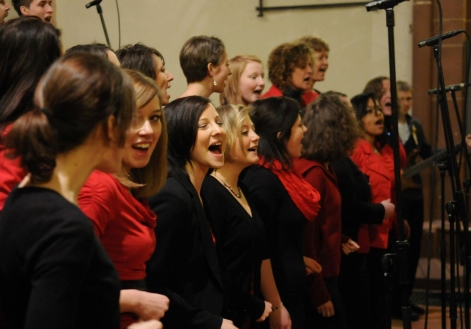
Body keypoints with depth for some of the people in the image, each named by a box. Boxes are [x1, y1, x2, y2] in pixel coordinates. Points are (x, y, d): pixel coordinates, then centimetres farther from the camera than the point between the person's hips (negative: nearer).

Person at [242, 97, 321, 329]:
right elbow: (261, 252, -22)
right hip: (278, 296, -10)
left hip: (290, 292, 10)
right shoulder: (264, 181, -20)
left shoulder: (280, 175, 9)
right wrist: (275, 307, -20)